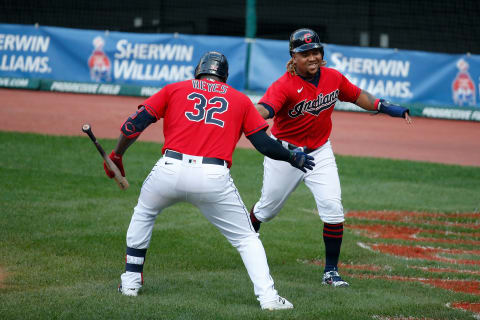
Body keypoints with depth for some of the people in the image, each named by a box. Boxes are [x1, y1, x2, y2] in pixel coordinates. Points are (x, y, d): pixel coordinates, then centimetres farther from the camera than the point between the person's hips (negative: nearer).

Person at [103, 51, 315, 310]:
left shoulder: (174, 89, 18)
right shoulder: (240, 100, 18)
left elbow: (134, 125, 10)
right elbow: (264, 144, 12)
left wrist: (117, 156, 23)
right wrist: (293, 158, 29)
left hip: (169, 171, 1)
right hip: (214, 179, -1)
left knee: (143, 214, 30)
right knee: (246, 238, 12)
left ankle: (130, 281, 28)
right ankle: (267, 296, -3)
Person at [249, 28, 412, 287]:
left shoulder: (333, 78, -6)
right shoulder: (285, 85, -24)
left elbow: (357, 96, 13)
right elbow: (263, 109, -42)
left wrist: (384, 107, 1)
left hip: (320, 154, 3)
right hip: (285, 153, -3)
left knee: (332, 208, -10)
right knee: (268, 207, 12)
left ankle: (331, 271, 0)